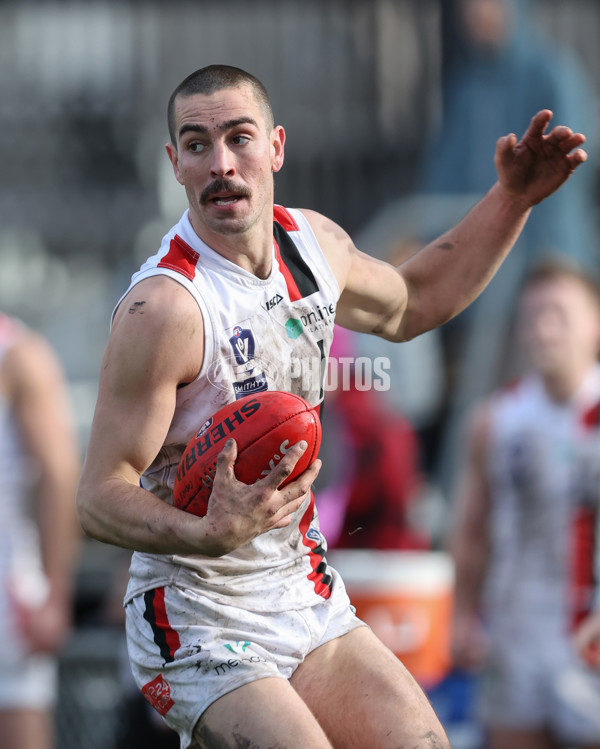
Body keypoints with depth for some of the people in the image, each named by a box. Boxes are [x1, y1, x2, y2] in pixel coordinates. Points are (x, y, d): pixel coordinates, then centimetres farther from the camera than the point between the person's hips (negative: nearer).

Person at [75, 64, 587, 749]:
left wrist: (513, 198, 15)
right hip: (200, 630, -7)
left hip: (309, 605, 7)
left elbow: (408, 304, 24)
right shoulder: (164, 306, -22)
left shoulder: (311, 242, 1)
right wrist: (209, 534, -38)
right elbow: (99, 499, -20)